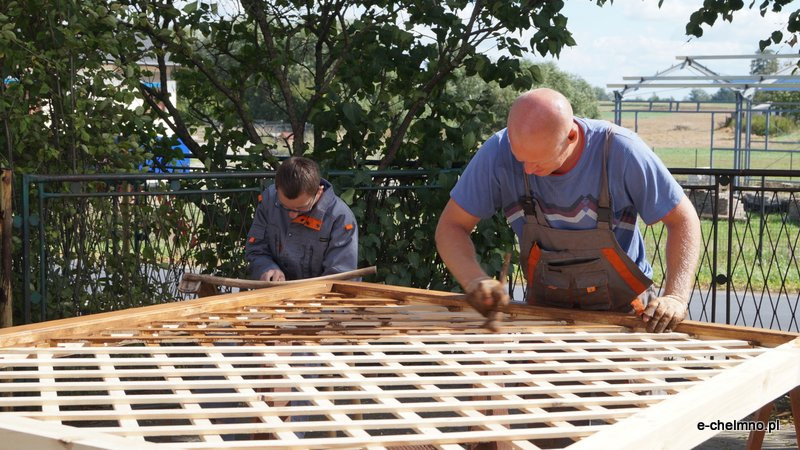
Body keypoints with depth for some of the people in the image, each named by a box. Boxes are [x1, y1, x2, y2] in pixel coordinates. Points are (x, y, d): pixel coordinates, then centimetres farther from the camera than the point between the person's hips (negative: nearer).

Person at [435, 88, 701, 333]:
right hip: (545, 309, 1)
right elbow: (451, 226, -6)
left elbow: (682, 220, -6)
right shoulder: (499, 152, -15)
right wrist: (475, 281, -24)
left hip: (623, 311, -1)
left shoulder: (620, 151, -17)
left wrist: (675, 296, -18)